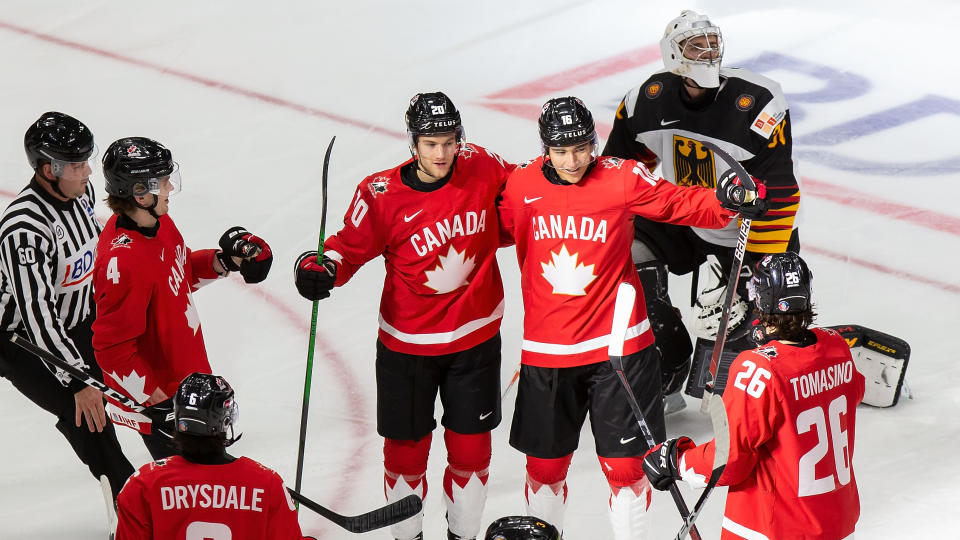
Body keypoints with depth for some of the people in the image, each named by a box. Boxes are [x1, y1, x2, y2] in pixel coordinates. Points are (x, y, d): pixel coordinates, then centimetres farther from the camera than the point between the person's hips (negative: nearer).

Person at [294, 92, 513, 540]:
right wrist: (321, 269, -24)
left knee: (470, 447, 12)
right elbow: (351, 247, -6)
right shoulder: (382, 195, -16)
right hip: (407, 343, -2)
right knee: (406, 447, 9)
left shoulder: (481, 167, -9)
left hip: (476, 336, 2)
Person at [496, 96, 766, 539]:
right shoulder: (522, 186, -2)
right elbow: (498, 232, 14)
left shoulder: (622, 178, -9)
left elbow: (679, 203, -8)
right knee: (544, 463, 14)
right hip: (546, 350, 2)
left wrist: (723, 202, -25)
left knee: (624, 464, 4)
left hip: (616, 346, -2)